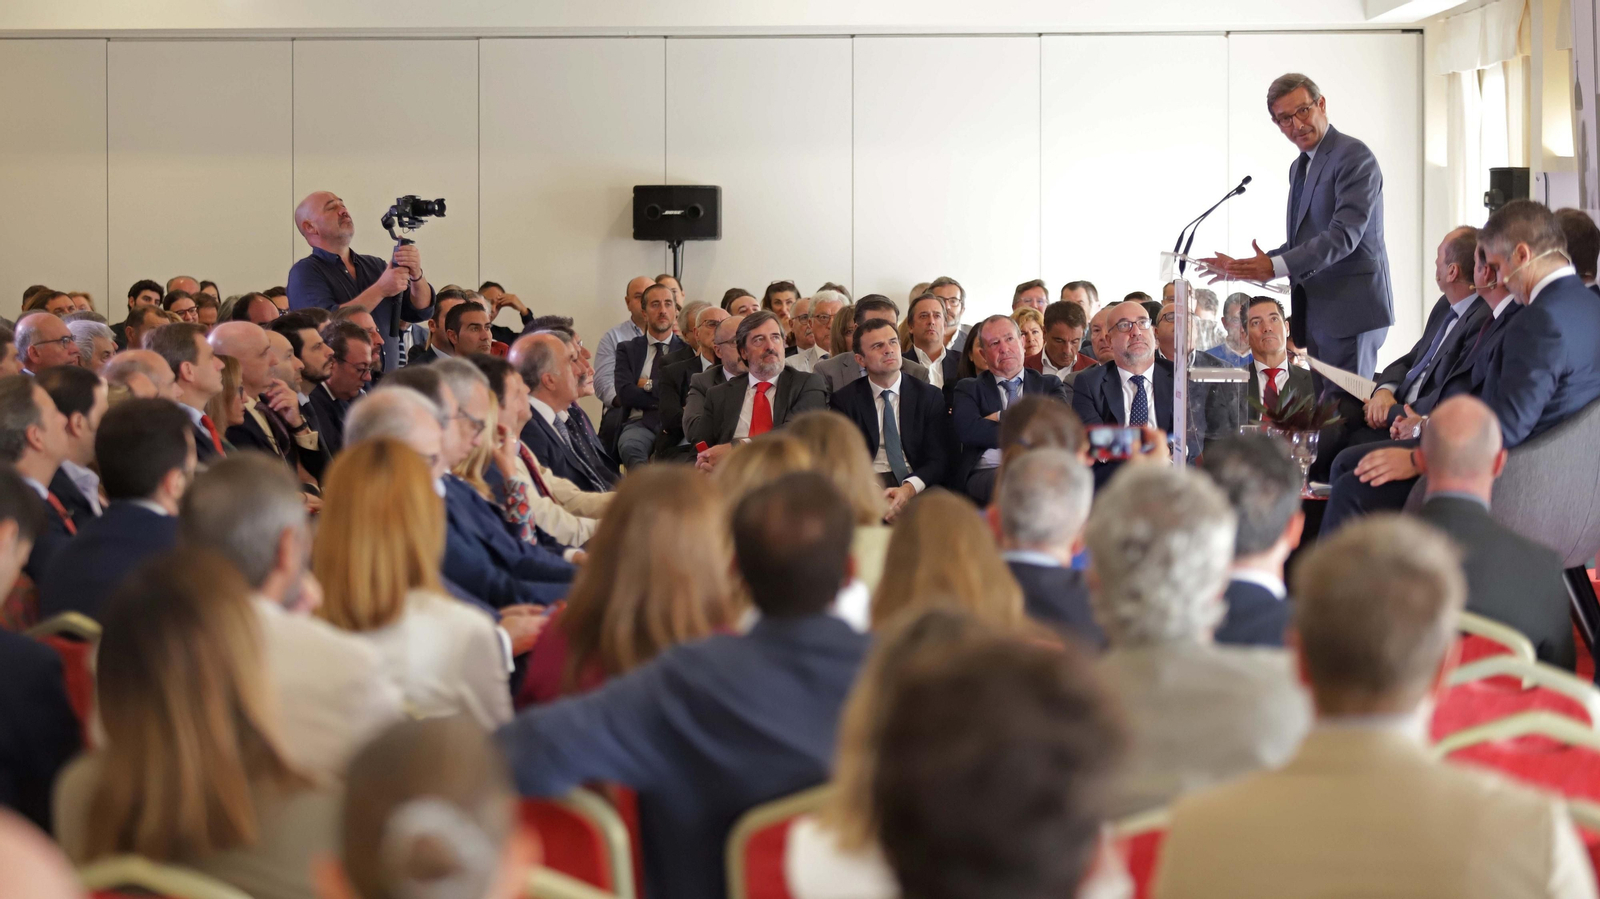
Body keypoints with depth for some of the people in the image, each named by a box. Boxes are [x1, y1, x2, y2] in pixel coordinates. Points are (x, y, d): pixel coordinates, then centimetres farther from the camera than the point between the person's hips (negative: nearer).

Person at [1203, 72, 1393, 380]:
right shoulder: (1299, 168, 20)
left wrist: (1275, 266, -27)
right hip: (1317, 314, 9)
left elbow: (1344, 235, -20)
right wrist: (1242, 268, 10)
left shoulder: (1354, 156, -9)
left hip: (1350, 311, -9)